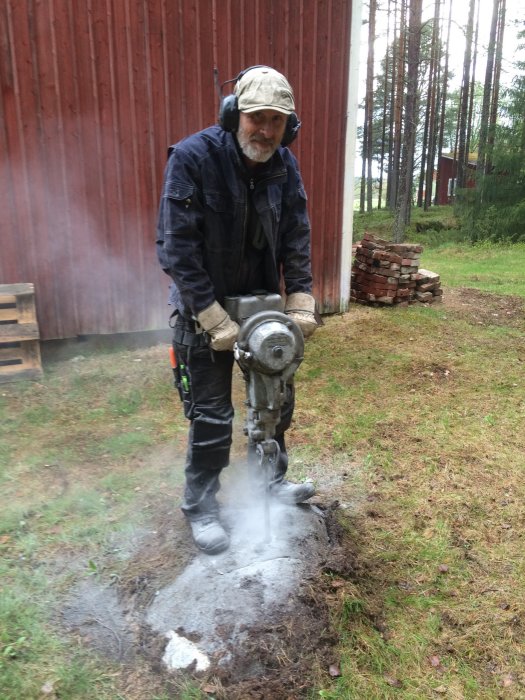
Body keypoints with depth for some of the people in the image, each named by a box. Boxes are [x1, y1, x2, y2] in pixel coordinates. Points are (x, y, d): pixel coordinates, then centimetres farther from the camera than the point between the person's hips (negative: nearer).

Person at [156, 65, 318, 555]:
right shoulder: (192, 157, -19)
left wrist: (300, 302, -9)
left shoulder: (285, 165, -3)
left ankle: (271, 480, 38)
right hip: (204, 307, -5)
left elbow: (296, 238, 0)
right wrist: (215, 320, -24)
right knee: (211, 416, 0)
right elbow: (176, 247, -22)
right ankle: (200, 507, 23)